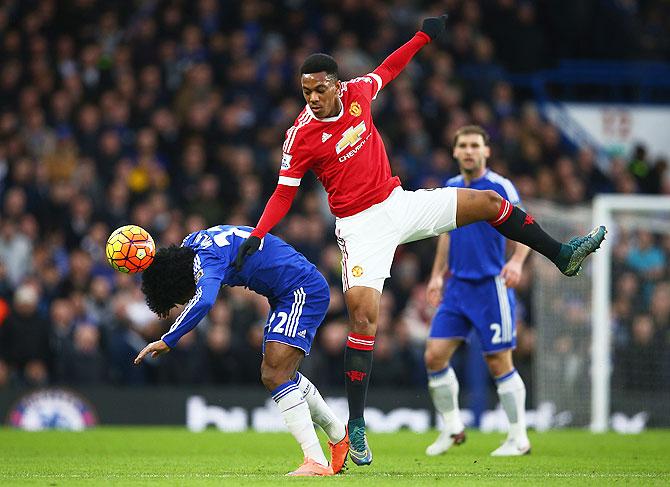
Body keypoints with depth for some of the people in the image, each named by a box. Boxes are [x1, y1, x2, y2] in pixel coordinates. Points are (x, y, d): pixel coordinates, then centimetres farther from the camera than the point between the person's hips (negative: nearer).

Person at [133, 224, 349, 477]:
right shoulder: (190, 243, 5)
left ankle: (316, 461, -26)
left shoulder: (207, 258, -25)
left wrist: (167, 340, -40)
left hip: (304, 290, -11)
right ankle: (339, 436, 37)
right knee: (273, 376, 19)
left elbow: (202, 302, -44)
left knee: (276, 376, -21)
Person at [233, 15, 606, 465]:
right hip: (361, 226, -5)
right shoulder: (301, 136, -14)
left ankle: (562, 255, 20)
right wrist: (256, 235, -20)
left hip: (398, 203, 5)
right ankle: (357, 425, -13)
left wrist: (423, 37, 24)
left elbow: (388, 69, 18)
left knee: (488, 202, 1)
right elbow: (284, 193, -8)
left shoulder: (357, 93, -3)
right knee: (364, 315, -17)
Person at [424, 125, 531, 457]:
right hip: (457, 287, 6)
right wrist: (437, 274, 21)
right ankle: (452, 429, 13)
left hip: (491, 287, -6)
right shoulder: (451, 188, 11)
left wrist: (516, 261, -29)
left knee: (499, 364, -3)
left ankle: (519, 439, 8)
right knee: (435, 355, -2)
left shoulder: (500, 187, -8)